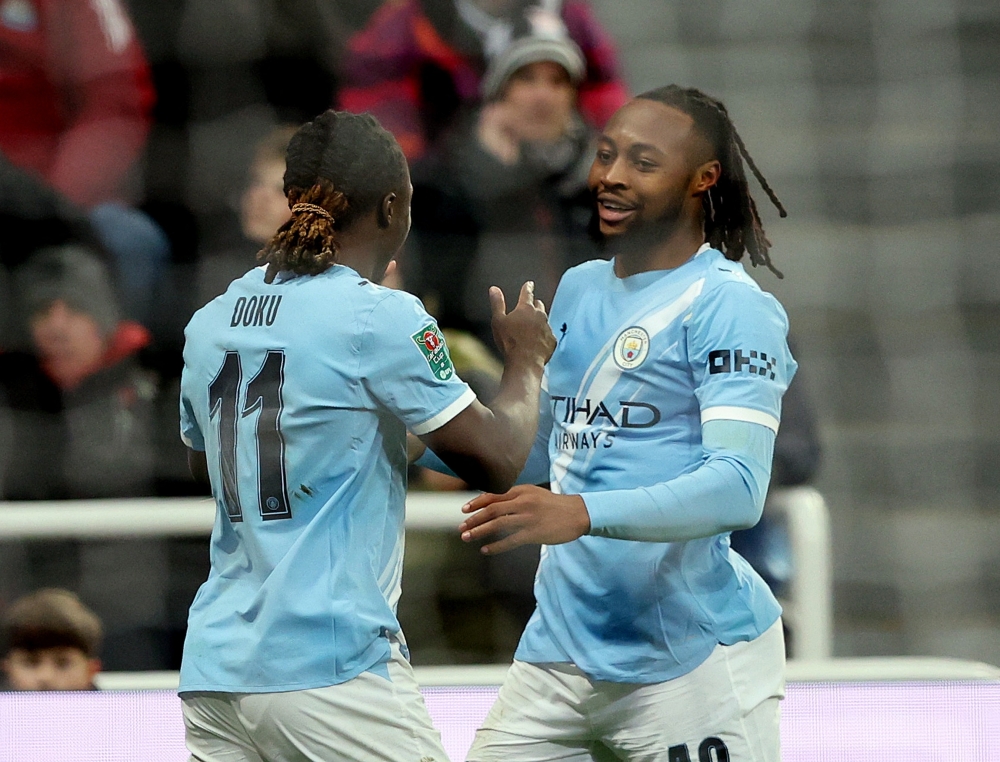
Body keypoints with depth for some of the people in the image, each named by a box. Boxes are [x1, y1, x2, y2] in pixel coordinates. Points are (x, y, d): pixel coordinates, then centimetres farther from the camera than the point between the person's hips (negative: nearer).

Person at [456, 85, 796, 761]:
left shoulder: (730, 306, -10)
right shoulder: (577, 288, 14)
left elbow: (739, 486, -22)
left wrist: (583, 514, -33)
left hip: (692, 660, -7)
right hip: (560, 648, 7)